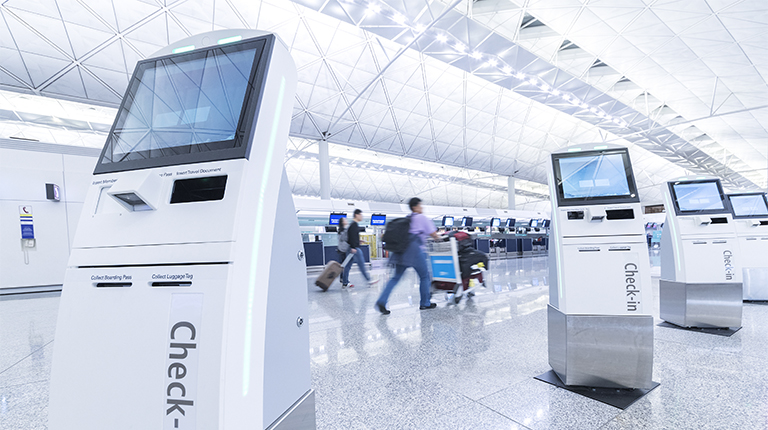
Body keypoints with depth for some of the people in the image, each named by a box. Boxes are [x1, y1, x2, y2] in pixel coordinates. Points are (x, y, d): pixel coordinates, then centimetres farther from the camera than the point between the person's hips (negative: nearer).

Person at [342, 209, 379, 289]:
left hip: (354, 247, 10)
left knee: (348, 266, 9)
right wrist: (353, 247, -26)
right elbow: (352, 236, -22)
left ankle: (345, 283, 13)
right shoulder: (354, 225, -13)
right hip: (355, 248, -10)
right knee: (361, 265, -5)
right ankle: (369, 281, 0)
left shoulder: (354, 224, 19)